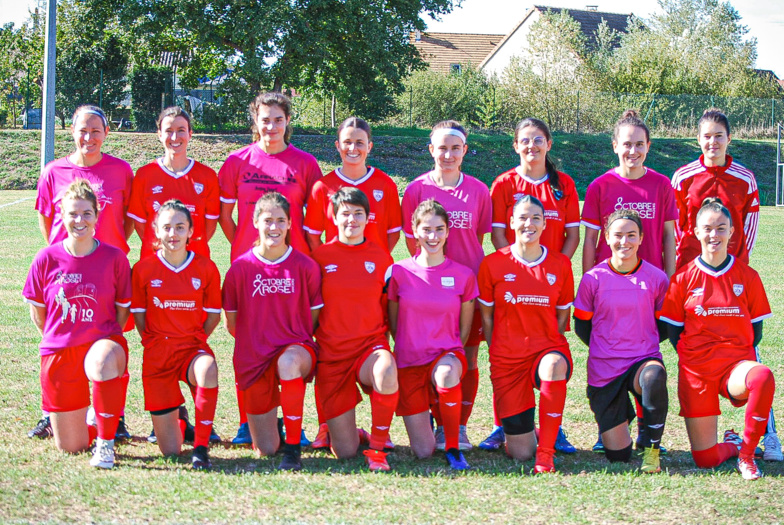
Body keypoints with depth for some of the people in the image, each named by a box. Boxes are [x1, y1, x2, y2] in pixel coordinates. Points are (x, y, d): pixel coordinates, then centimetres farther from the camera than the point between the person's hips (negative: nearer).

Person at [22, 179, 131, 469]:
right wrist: (56, 340, 9)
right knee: (70, 447, 2)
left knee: (103, 363, -43)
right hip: (58, 352, 2)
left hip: (102, 341, -2)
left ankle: (106, 442, -22)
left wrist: (107, 342, -3)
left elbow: (123, 309, 4)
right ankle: (96, 423, 40)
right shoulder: (47, 259, -3)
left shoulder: (114, 258, -5)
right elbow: (37, 311, 9)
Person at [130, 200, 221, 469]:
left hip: (193, 347, 0)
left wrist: (194, 341, 1)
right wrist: (153, 343, 3)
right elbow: (139, 315, 7)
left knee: (208, 369, -42)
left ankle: (201, 447, -26)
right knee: (170, 451, -2)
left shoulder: (206, 268, -2)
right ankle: (177, 417, 38)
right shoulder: (144, 269, -3)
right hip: (157, 355, 0)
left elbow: (213, 315, 7)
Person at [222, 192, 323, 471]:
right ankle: (271, 418, 40)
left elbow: (313, 316, 6)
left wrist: (296, 343, -1)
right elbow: (232, 323, 7)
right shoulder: (240, 267, -3)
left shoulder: (305, 266, -4)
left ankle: (293, 448, -27)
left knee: (288, 362, -42)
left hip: (295, 346, -1)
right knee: (266, 450, 1)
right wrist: (257, 342, 5)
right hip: (253, 359, 1)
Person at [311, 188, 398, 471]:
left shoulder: (380, 257, 5)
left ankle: (377, 447, -17)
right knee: (346, 452, -6)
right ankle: (333, 428, 34)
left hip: (371, 346, 0)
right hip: (332, 353, 0)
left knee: (387, 373, -41)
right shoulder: (320, 256, 3)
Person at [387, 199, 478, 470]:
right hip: (409, 361, 1)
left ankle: (453, 449, -19)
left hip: (447, 353, 0)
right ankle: (423, 414, 34)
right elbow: (393, 324, 9)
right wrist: (409, 349, 7)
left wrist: (449, 357, 2)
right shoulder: (398, 272, -3)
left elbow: (464, 329, 8)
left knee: (447, 374, -42)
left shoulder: (464, 275, -2)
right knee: (423, 452, -4)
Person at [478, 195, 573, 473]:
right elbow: (486, 316, 8)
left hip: (549, 347, 0)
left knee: (555, 366, -41)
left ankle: (546, 452, -28)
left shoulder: (560, 265, 3)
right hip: (507, 357, 0)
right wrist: (496, 354, 5)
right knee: (520, 453, -6)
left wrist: (550, 348, 4)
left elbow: (562, 315, 12)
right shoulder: (493, 264, -1)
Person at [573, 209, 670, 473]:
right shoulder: (593, 279, -3)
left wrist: (644, 342, -3)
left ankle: (652, 450, -19)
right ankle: (622, 413, 36)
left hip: (644, 360, 0)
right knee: (617, 455, -2)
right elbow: (582, 325, 8)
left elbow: (665, 325, 10)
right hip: (604, 370, 1)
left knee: (654, 376, -41)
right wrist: (607, 347, 0)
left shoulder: (656, 278, -1)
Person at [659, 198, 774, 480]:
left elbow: (756, 330, 7)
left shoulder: (747, 277, 4)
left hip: (736, 364, 0)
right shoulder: (684, 277, 2)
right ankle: (734, 444, 32)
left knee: (763, 376, -39)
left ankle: (747, 454, -18)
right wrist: (693, 358, -3)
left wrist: (735, 357, -5)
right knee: (705, 459, -6)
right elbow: (674, 330, 7)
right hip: (696, 371, 0)